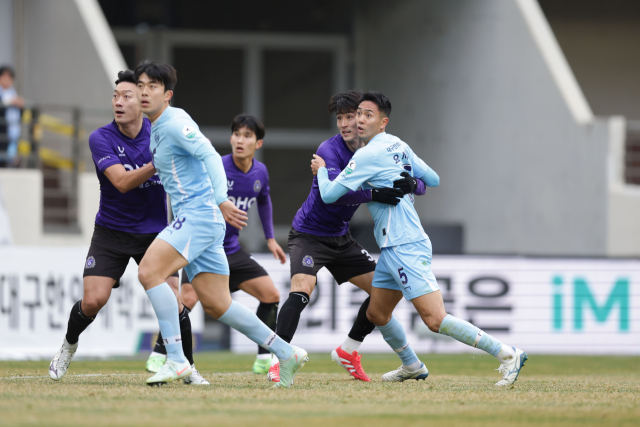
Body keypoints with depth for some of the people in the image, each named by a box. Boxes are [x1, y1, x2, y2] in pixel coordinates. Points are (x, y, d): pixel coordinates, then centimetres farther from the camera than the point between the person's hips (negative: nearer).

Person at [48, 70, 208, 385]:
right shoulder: (100, 138, -13)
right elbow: (122, 182, -25)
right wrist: (158, 163, -38)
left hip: (153, 231, 1)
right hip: (111, 231, -1)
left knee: (172, 301, -12)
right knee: (93, 300, -12)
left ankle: (188, 368, 6)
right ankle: (68, 347, 20)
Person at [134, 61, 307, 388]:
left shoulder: (174, 122, -10)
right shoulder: (155, 129, 19)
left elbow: (210, 155, -21)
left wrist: (221, 201, -29)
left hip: (199, 214, -10)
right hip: (190, 218, 10)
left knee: (149, 271, -21)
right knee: (216, 305, 7)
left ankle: (176, 360, -21)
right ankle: (286, 354, 14)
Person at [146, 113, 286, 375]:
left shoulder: (260, 172, 2)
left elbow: (263, 200, 22)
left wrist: (270, 238, 24)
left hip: (232, 250, 6)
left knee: (271, 295, 0)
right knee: (188, 298, -25)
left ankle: (265, 359, 11)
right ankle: (159, 354, -11)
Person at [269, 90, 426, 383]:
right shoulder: (330, 150, -20)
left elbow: (420, 185, -4)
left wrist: (411, 184, -29)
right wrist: (373, 195, -49)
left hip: (341, 238, 7)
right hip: (309, 234, -7)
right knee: (301, 290, -28)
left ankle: (347, 352, 21)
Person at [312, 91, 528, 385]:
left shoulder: (369, 155, -14)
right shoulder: (398, 146, 11)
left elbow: (329, 195, -11)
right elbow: (433, 180, 17)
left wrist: (321, 169, 8)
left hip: (405, 248, -10)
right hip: (394, 248, 10)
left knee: (435, 319, -14)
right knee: (377, 314, 18)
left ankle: (507, 355, -12)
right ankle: (412, 366, 36)